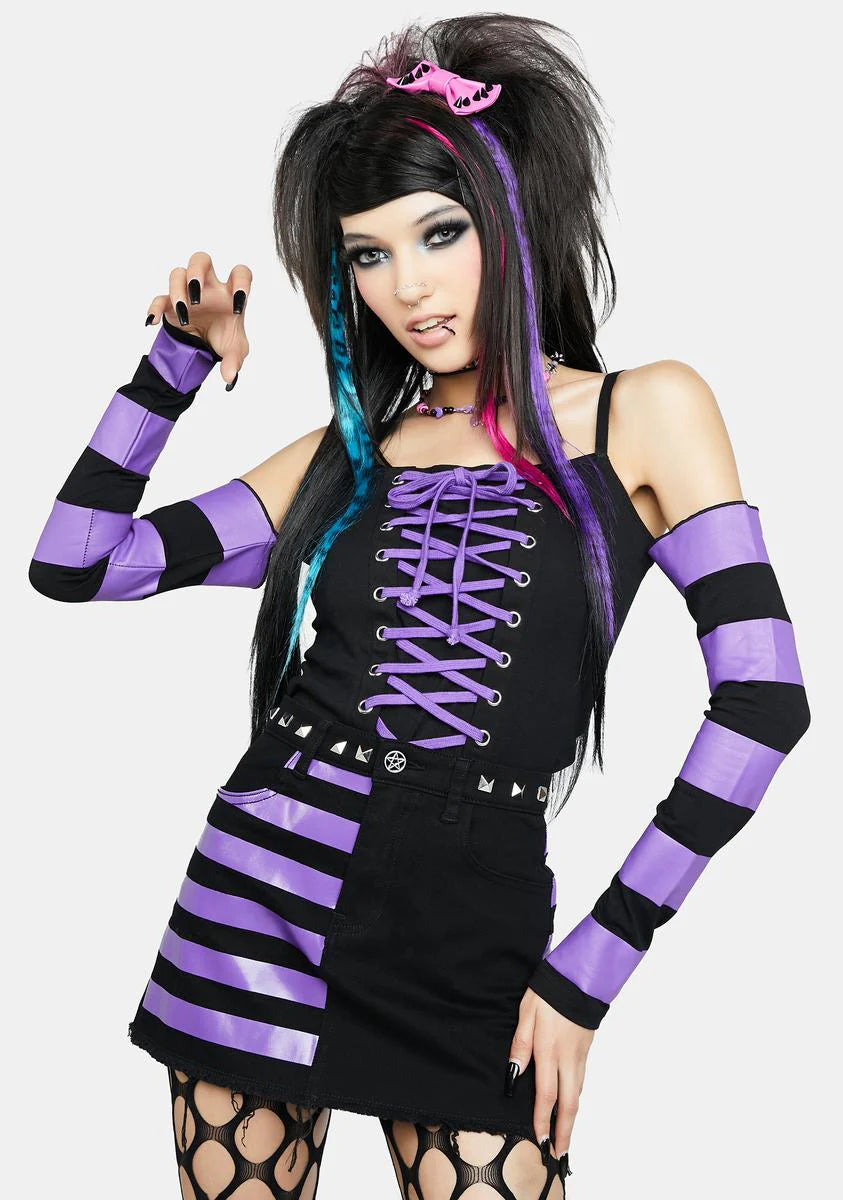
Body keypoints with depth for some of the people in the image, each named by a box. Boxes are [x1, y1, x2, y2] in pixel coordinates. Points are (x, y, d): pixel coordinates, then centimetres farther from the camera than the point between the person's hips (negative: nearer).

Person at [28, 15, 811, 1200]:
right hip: (263, 892, 3)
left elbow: (762, 697, -8)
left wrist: (592, 967, -9)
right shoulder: (344, 453, 10)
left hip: (475, 937, -3)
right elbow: (74, 562, 8)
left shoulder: (645, 414, 0)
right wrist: (181, 358, 7)